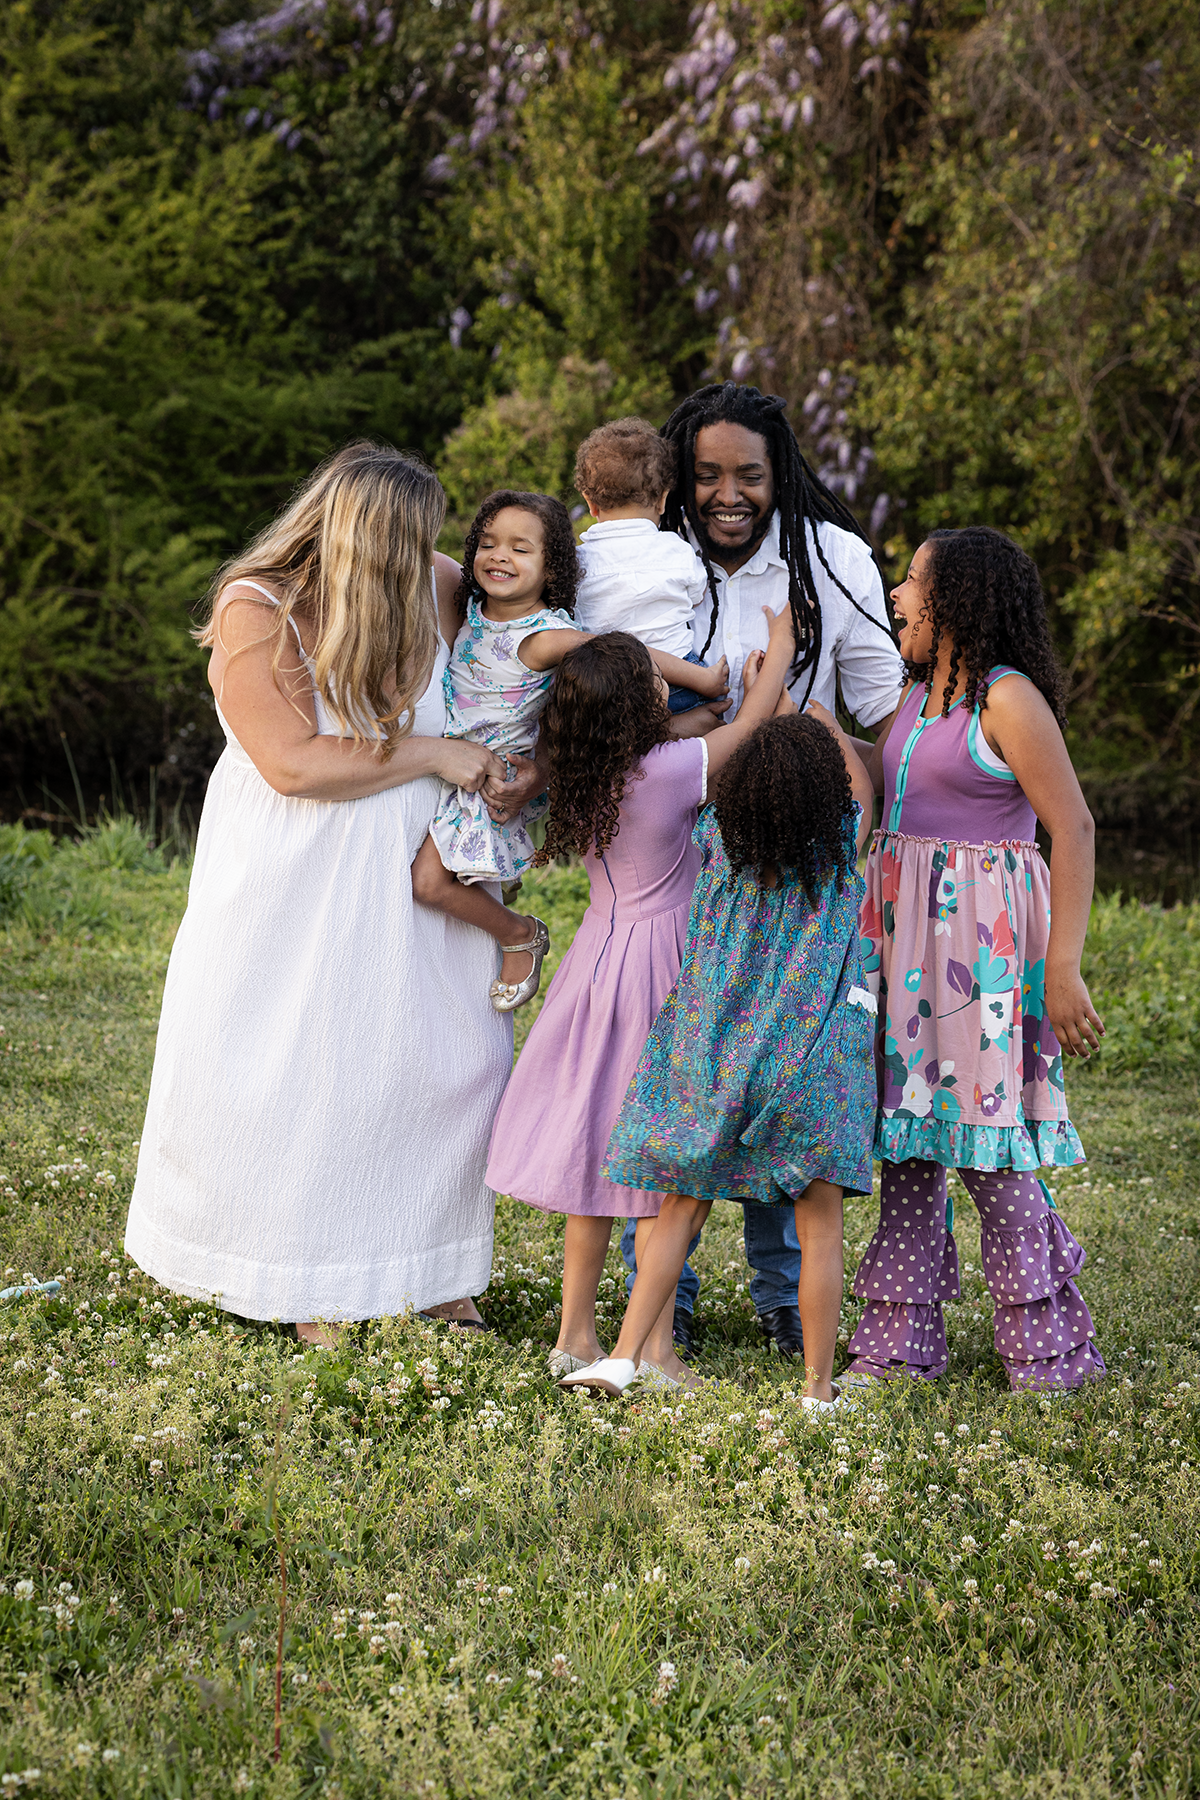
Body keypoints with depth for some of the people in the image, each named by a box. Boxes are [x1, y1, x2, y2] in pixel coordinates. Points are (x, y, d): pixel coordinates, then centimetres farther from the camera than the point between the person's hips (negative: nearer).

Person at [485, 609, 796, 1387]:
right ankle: (656, 1346, 1)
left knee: (595, 1151, 11)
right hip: (661, 965, -6)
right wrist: (781, 645, 13)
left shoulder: (579, 781, 1)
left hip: (600, 960, 6)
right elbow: (751, 725, -4)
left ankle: (577, 1334, 17)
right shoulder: (670, 769, -18)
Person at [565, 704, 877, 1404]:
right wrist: (798, 711, 23)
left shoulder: (717, 837, -4)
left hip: (713, 1051, 3)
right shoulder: (839, 844, -9)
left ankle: (624, 1356, 5)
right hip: (812, 1050, -2)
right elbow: (861, 783, 13)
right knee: (820, 1225, 5)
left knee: (683, 1207, 10)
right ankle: (820, 1387, 7)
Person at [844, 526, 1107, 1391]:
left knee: (986, 1140, -4)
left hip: (981, 934, -8)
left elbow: (1074, 828, -15)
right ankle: (902, 1341, 13)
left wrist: (1062, 970, -18)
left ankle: (1047, 1347, 8)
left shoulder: (1008, 700, -12)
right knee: (909, 1129, 8)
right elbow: (874, 781, 29)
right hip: (906, 930, 8)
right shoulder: (919, 696, 14)